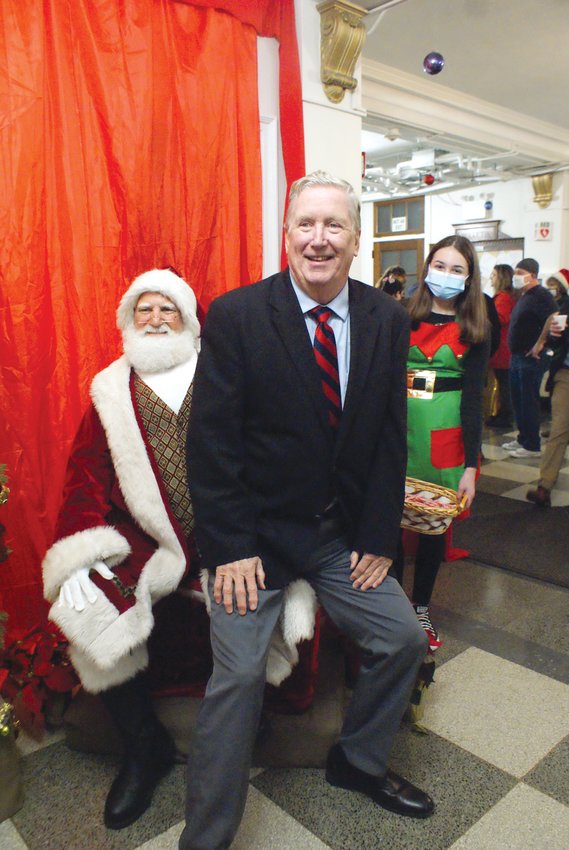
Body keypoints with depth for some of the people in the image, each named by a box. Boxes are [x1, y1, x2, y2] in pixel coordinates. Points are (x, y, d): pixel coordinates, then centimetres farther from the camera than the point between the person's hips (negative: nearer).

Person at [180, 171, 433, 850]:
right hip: (257, 532, -4)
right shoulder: (234, 316, -12)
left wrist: (378, 537, -1)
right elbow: (211, 442, -12)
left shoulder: (387, 321, 0)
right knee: (238, 675, -10)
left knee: (405, 640, 9)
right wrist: (229, 548, -15)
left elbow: (391, 436, 2)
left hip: (343, 531, 5)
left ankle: (358, 762, 37)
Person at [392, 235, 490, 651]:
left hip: (446, 434, 1)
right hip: (399, 428, 0)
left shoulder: (475, 330, 3)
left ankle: (421, 605, 30)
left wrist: (471, 465, -5)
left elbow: (473, 398, 0)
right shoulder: (404, 318, 3)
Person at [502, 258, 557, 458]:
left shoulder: (540, 295, -14)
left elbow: (552, 318, -30)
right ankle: (522, 439, 26)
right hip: (517, 356, 10)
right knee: (518, 400, 15)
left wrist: (540, 343, -25)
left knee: (529, 402, -5)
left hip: (530, 359, -10)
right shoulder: (524, 296, 17)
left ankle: (532, 446, 3)